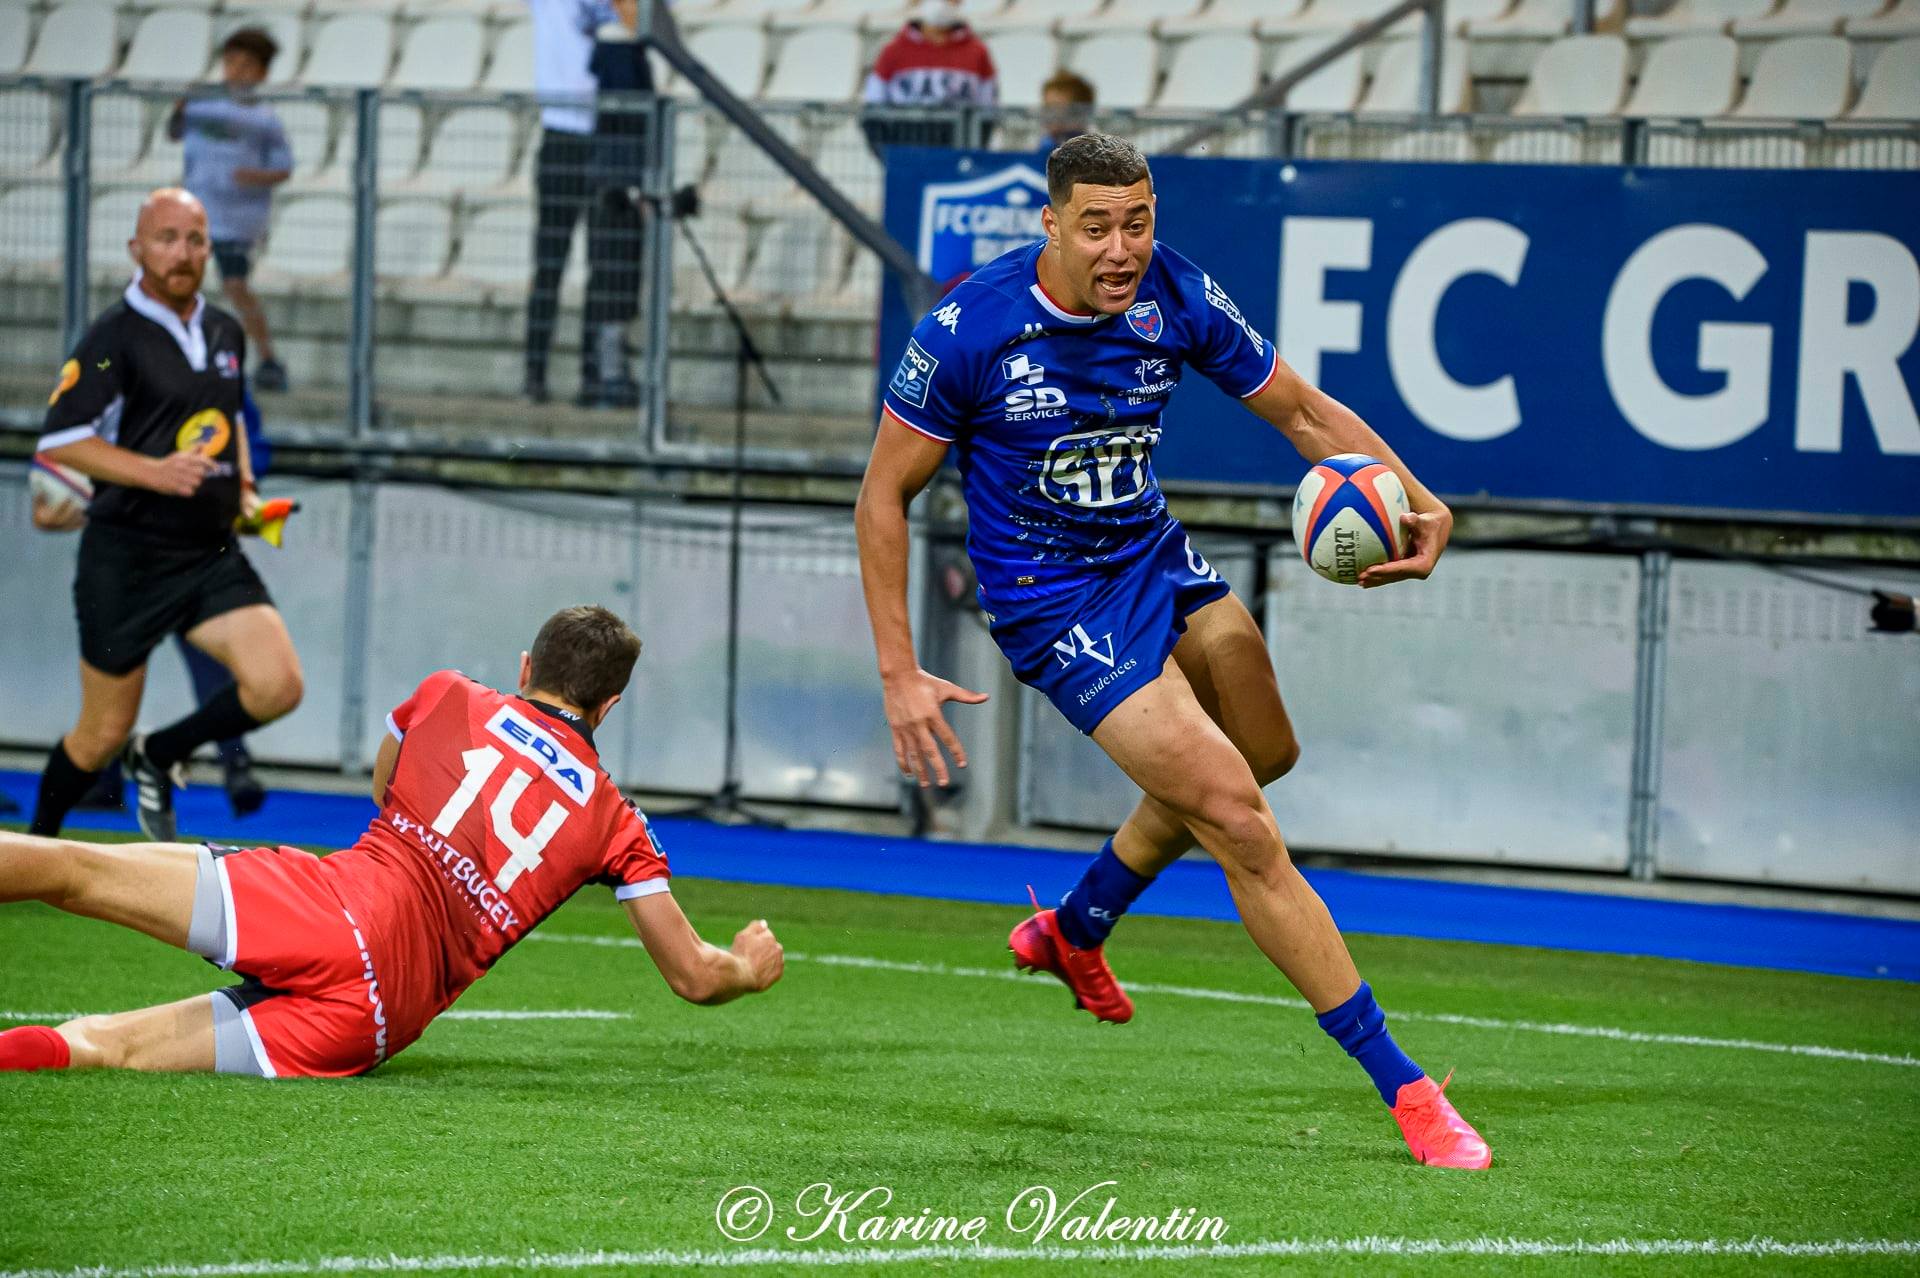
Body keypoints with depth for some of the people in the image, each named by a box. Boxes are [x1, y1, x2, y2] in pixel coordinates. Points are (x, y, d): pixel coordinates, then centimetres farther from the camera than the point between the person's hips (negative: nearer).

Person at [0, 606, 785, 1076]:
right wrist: (747, 966, 44)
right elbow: (693, 976, 21)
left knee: (66, 867, -4)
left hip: (338, 908, 0)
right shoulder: (617, 824, 17)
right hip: (376, 1020, 0)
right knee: (103, 1045, -5)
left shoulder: (449, 699, 20)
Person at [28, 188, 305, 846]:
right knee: (103, 735, 2)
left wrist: (244, 489, 12)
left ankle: (158, 757, 11)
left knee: (277, 684, -14)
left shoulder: (226, 333, 10)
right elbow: (59, 441, -14)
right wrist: (155, 472, -24)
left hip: (213, 552, 5)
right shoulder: (115, 337, -10)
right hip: (126, 560, -5)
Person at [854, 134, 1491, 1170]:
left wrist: (1418, 501, -17)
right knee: (1239, 821, -15)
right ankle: (1399, 1085, -11)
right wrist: (899, 674, -16)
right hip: (1051, 605, -7)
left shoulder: (1177, 298, -11)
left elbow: (1302, 411, 0)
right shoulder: (970, 328, -22)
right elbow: (884, 496, -12)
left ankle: (1074, 927, 45)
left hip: (1155, 560, 7)